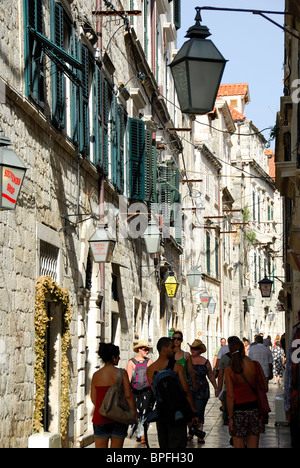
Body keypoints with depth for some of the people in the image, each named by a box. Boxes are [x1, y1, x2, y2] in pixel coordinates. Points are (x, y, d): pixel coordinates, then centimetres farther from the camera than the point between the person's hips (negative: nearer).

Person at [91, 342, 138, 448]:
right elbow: (128, 395, -9)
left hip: (100, 418, 1)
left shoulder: (96, 375, 0)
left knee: (100, 447, 5)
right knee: (116, 447, 8)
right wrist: (135, 415, 0)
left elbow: (93, 399, 3)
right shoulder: (121, 373, -8)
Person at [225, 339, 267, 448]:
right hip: (254, 409, 2)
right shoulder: (255, 365, -4)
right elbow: (265, 388, 2)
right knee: (253, 446, 9)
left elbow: (230, 396, -11)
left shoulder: (229, 370, -9)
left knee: (238, 445, 6)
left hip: (238, 410, -2)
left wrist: (230, 417, -6)